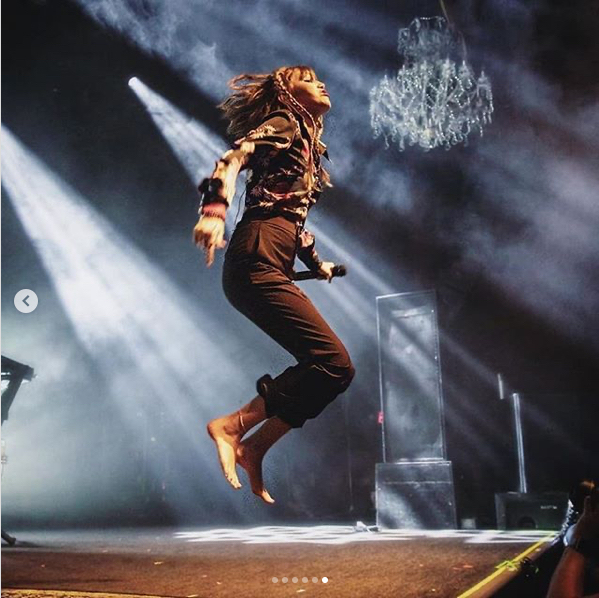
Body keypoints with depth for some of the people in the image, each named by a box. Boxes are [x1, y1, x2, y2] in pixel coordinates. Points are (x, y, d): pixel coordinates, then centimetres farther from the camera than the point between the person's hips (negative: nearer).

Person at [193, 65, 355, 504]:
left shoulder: (308, 145, 29)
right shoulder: (284, 124, 3)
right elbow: (236, 157, -17)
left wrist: (317, 264, 45)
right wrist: (216, 208, -35)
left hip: (271, 267, 9)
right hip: (257, 258, -9)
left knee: (328, 369, 3)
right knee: (335, 363, -17)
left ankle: (253, 450, 7)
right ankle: (231, 426, -11)